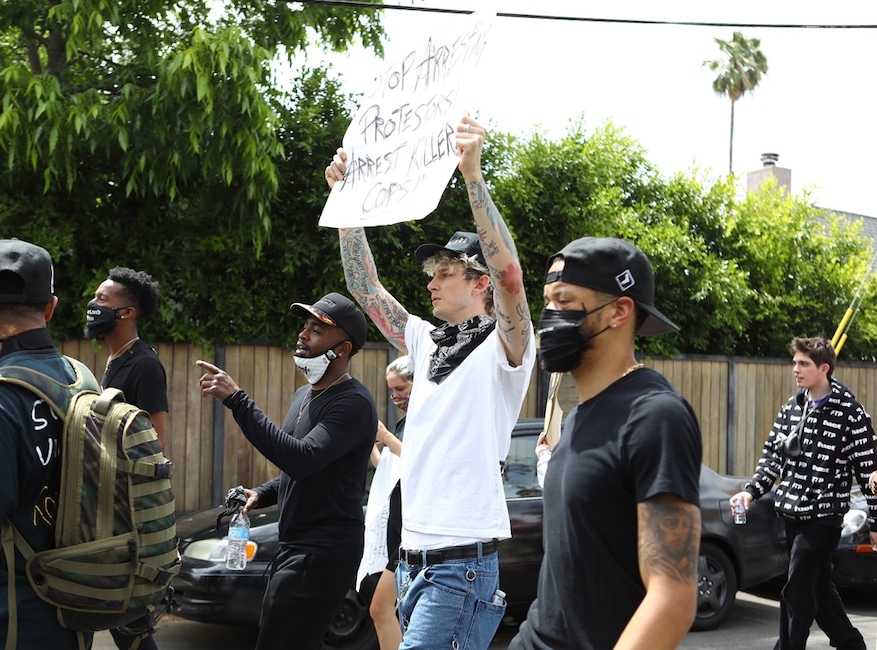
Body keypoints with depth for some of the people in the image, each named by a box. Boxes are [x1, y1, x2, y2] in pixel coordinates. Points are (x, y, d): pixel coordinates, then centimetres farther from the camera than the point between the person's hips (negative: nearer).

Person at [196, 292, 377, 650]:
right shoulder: (304, 395, 15)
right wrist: (262, 494, 8)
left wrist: (237, 400, -29)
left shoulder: (353, 403, -16)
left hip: (323, 552, -10)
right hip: (294, 545, 10)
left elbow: (302, 459, -30)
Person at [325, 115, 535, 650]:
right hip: (413, 559, 8)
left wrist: (473, 175, -29)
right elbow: (366, 287, 14)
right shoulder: (427, 342, 15)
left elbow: (509, 273, -24)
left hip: (462, 561, -8)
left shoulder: (502, 349, -6)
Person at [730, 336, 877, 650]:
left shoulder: (849, 413, -11)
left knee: (796, 594, -6)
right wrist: (751, 491, -4)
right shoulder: (791, 407, 7)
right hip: (792, 514, 7)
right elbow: (773, 454, 10)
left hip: (824, 516, -7)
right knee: (818, 587, 18)